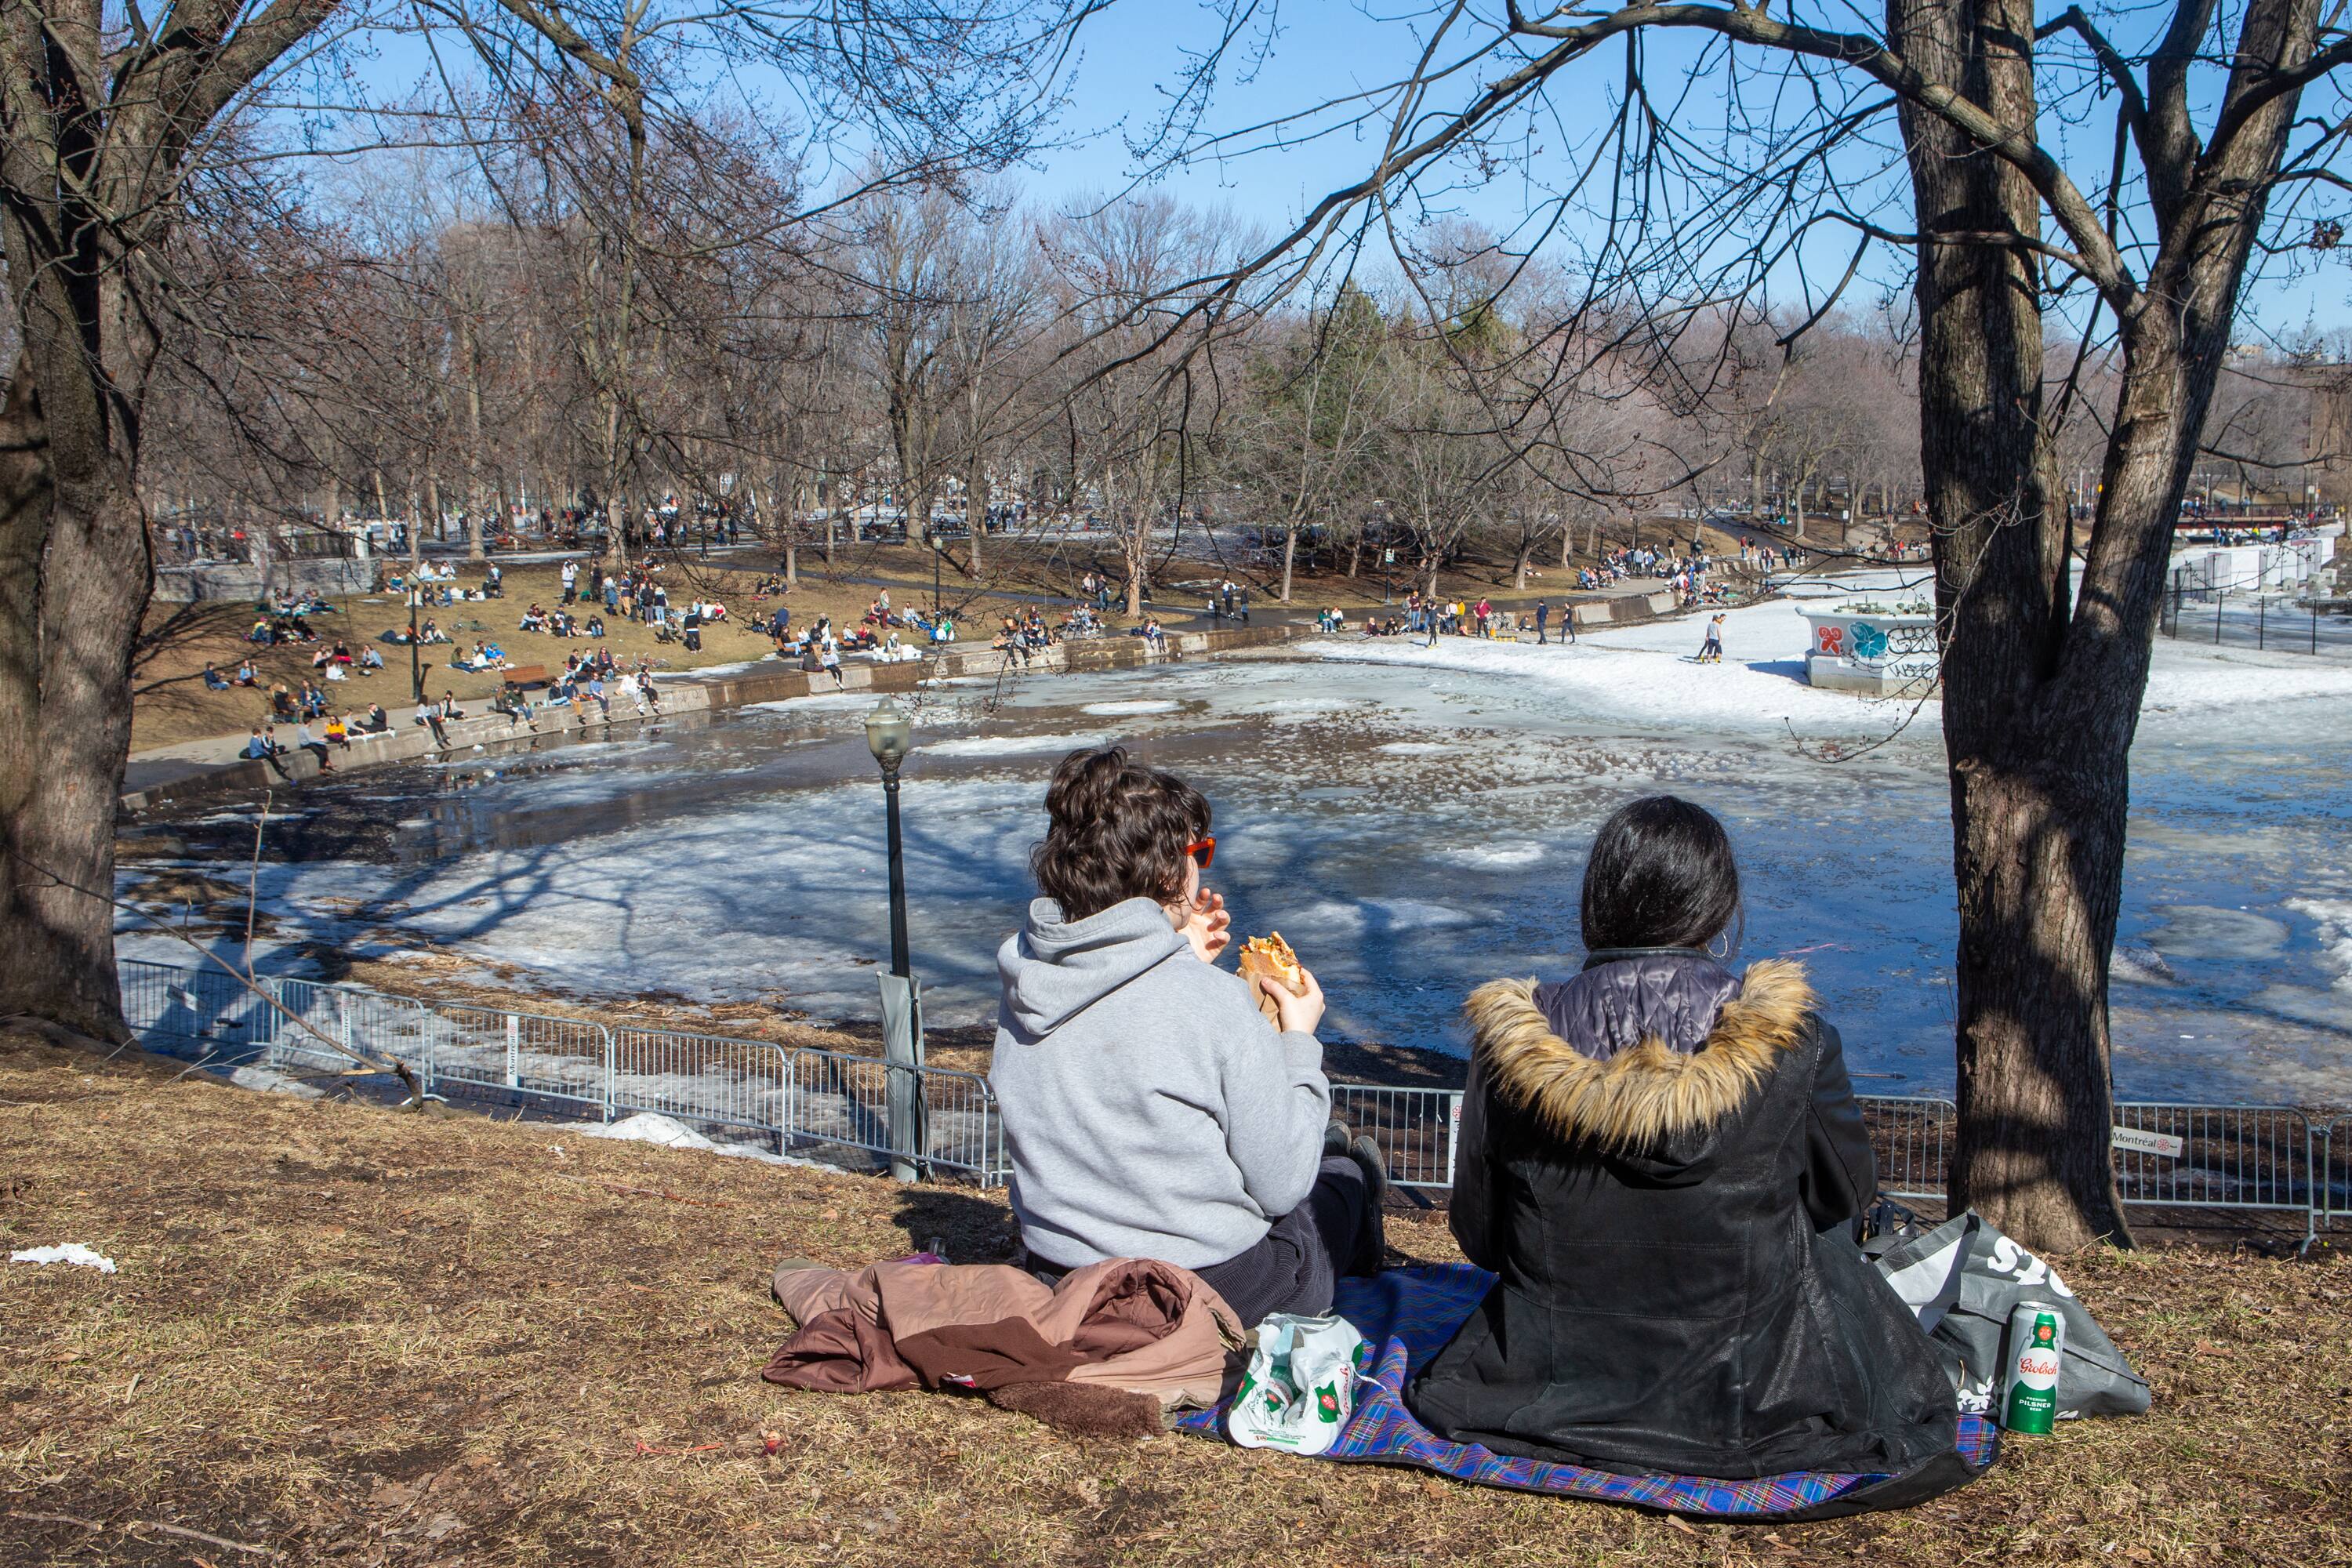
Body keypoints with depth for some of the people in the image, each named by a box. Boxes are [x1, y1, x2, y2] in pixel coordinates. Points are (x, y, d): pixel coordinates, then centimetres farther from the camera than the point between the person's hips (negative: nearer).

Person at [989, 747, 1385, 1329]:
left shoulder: (1018, 972, -8)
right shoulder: (1214, 1003, -26)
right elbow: (1279, 1188, -15)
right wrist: (1299, 1040, -4)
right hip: (1213, 1295, -5)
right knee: (1345, 1170, 28)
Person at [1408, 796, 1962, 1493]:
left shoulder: (1514, 1038, -14)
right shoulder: (1792, 1037, -17)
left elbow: (1478, 1233, -3)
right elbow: (1847, 1191, 1)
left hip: (1556, 1387, 3)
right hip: (1752, 1397, -2)